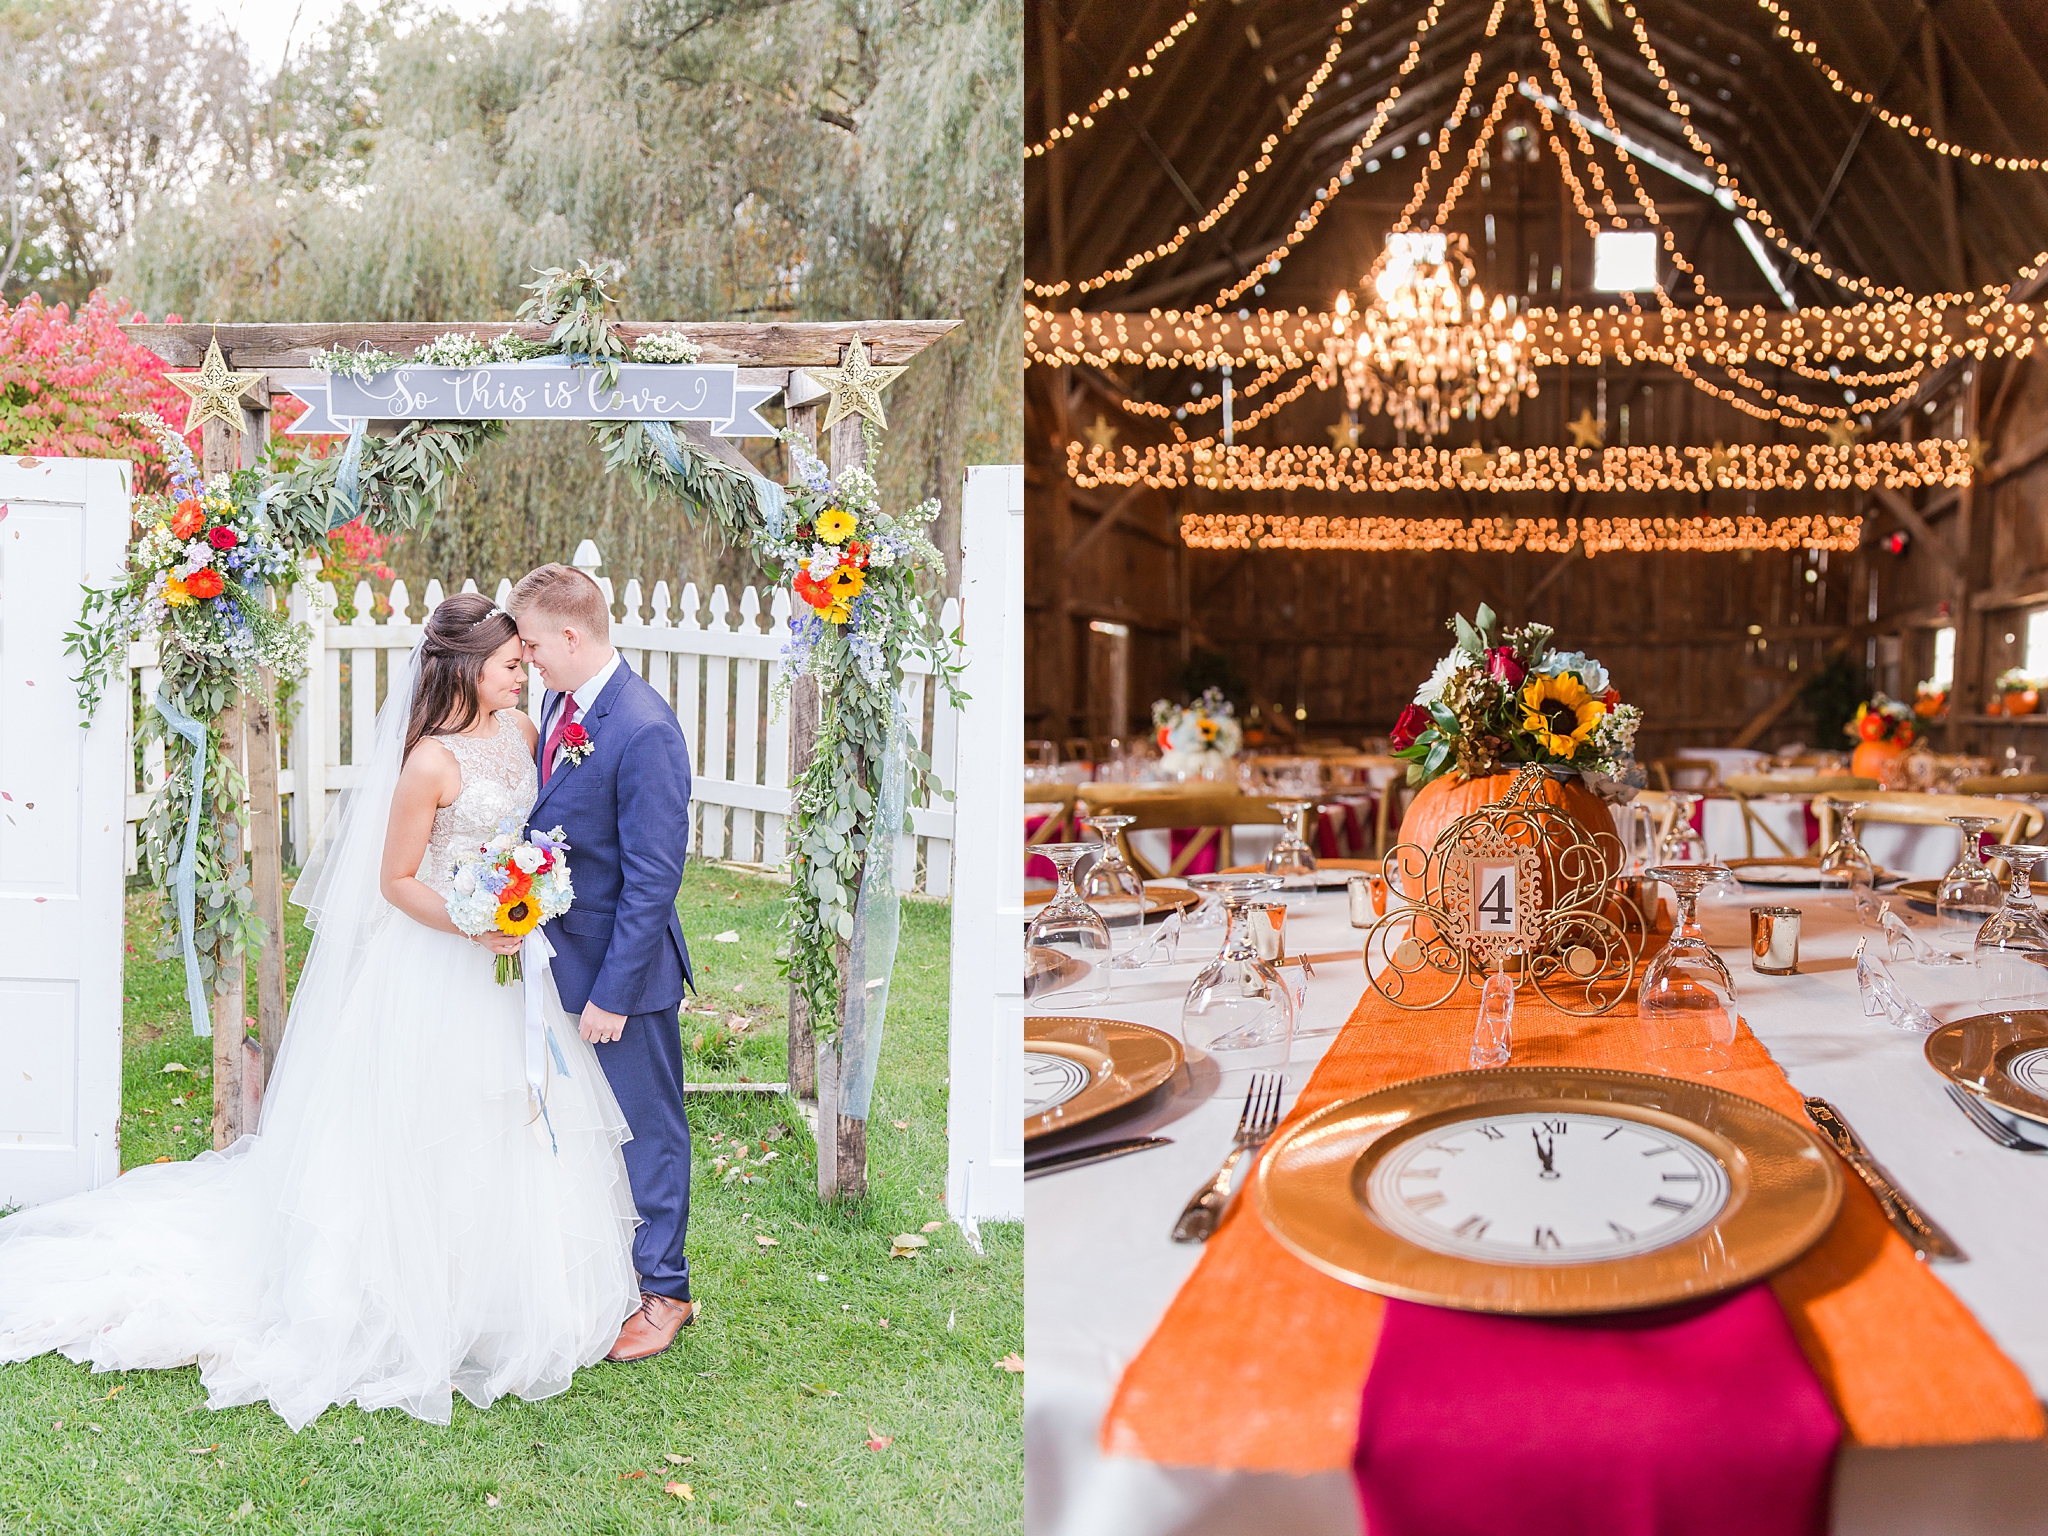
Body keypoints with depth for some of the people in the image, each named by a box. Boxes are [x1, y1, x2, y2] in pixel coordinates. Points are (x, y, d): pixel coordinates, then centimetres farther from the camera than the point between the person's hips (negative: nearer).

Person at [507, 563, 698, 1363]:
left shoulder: (645, 732, -24)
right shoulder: (559, 703, 4)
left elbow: (652, 879, -23)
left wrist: (613, 992, -21)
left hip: (624, 966, -8)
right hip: (564, 955, 8)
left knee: (646, 1128, 8)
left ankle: (663, 1290, 24)